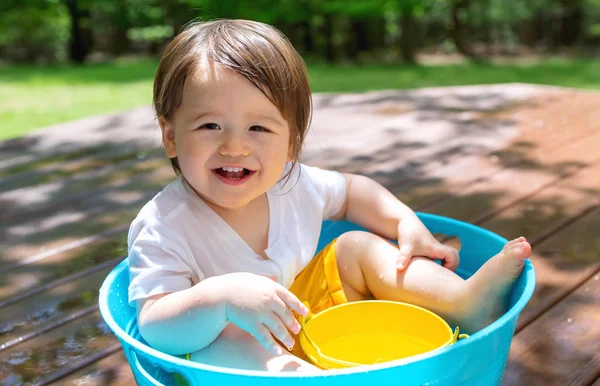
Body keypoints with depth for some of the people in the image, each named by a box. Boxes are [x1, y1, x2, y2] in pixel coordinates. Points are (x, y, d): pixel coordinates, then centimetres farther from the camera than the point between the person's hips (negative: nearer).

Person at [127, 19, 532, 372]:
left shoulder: (291, 185, -8)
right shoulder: (163, 227, -23)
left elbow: (351, 190, 12)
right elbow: (153, 327, -29)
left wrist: (406, 222, -3)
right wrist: (221, 296, -48)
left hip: (312, 316, 6)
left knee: (356, 247, -3)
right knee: (224, 342, -37)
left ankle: (465, 300, -11)